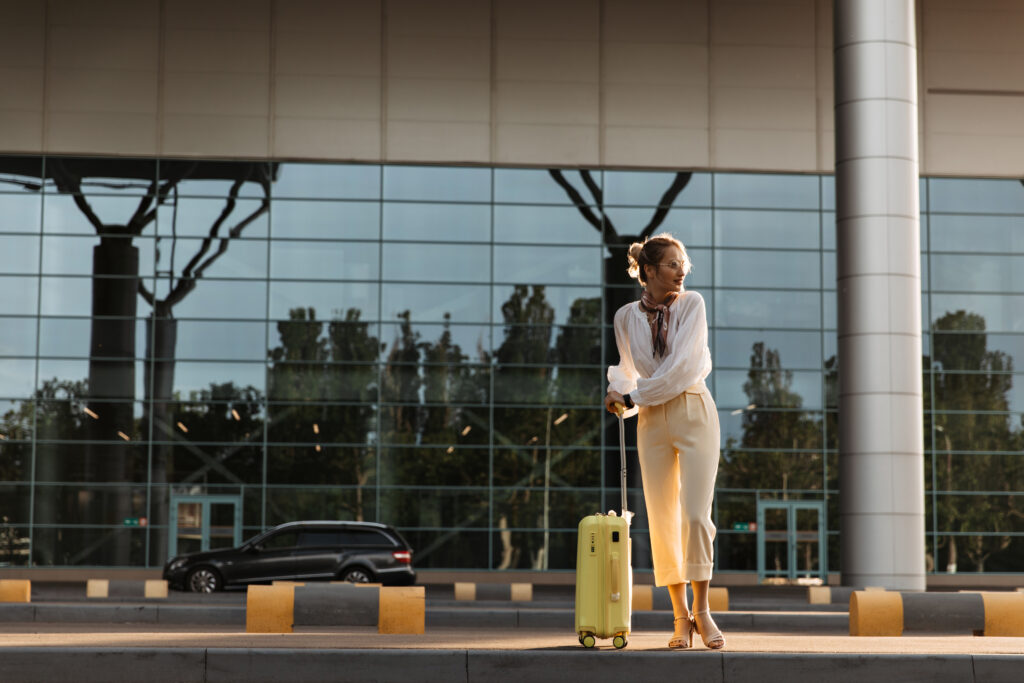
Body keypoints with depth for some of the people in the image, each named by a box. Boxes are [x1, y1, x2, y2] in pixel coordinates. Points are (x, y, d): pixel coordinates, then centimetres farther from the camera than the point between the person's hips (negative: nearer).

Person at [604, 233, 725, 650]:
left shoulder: (692, 304, -3)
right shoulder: (626, 317, 6)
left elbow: (683, 366, -12)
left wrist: (632, 396, -11)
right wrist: (618, 392, -1)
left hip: (693, 414, -2)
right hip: (652, 421, 2)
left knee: (695, 515, -11)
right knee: (662, 520, 0)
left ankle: (702, 612, 2)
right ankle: (680, 617, 8)